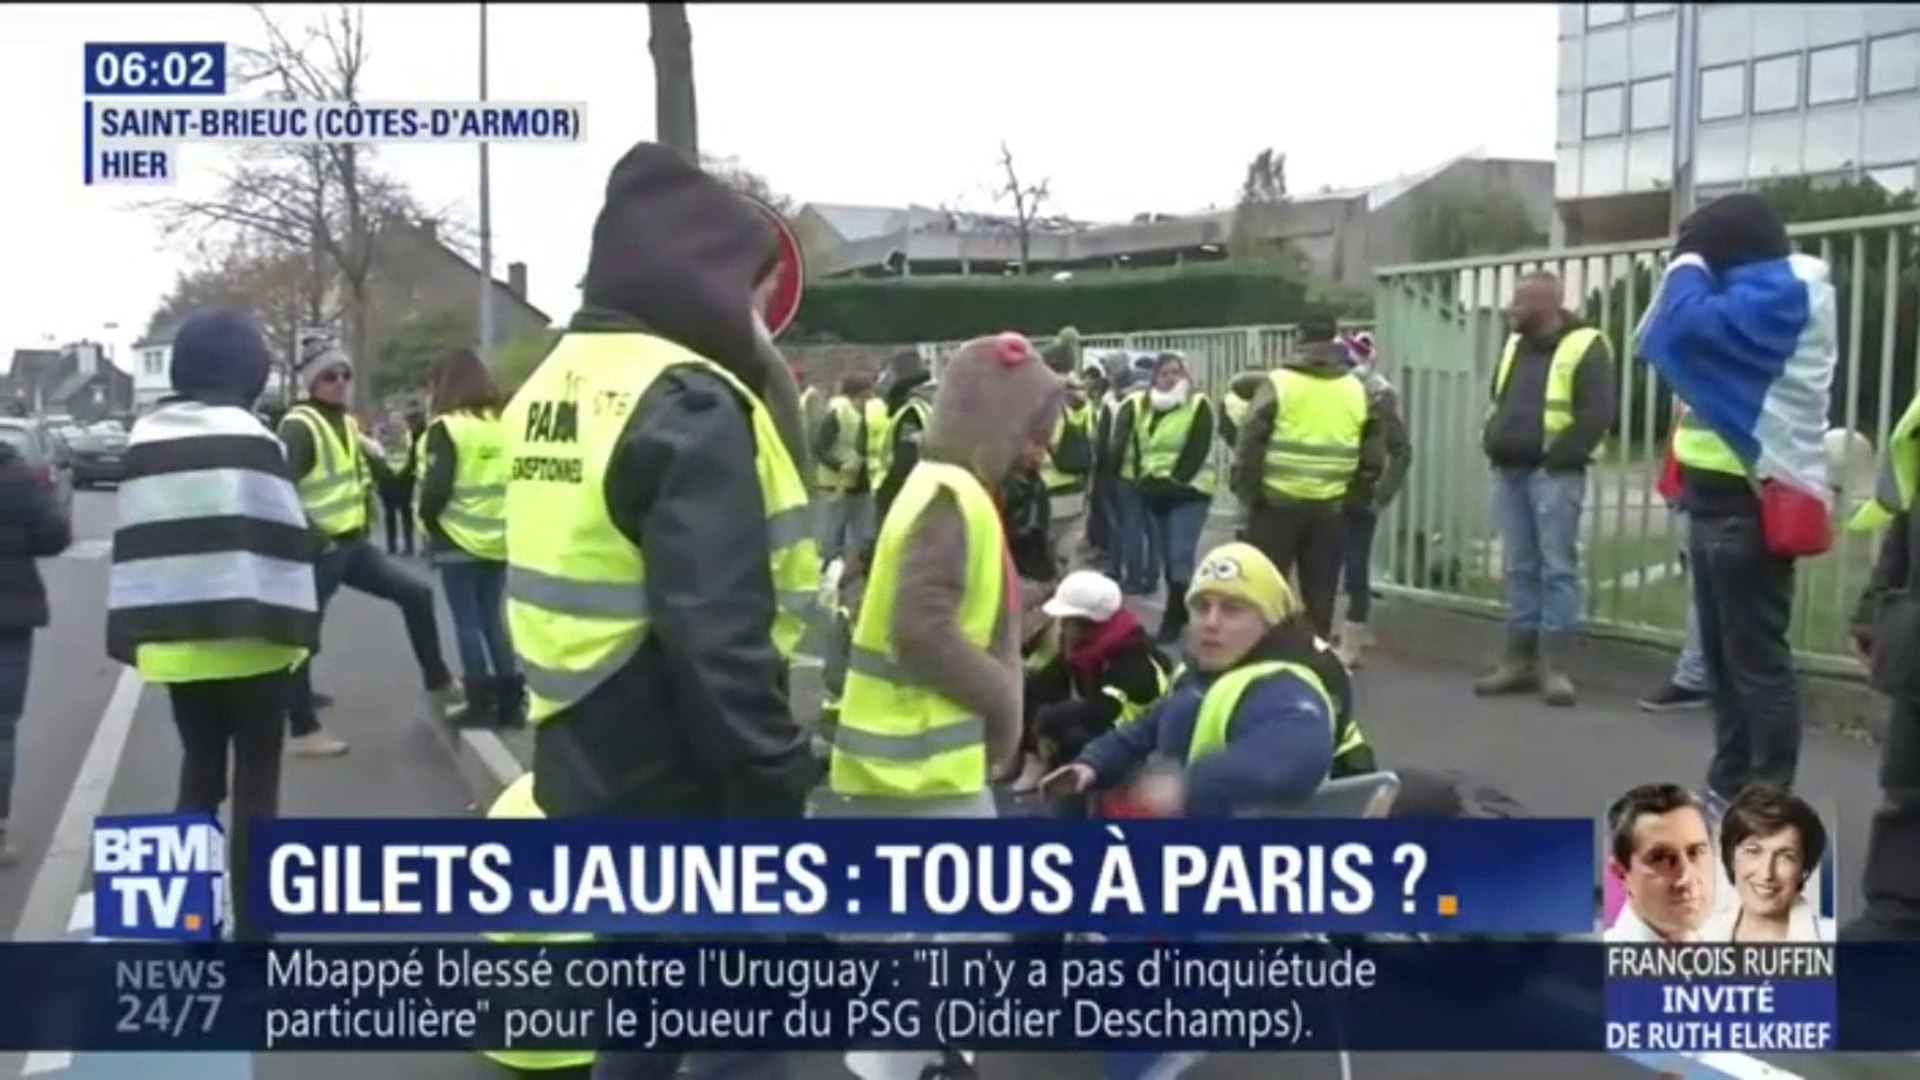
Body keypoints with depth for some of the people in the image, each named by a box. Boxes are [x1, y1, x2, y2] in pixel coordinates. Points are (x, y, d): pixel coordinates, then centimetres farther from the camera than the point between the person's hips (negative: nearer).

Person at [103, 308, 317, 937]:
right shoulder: (251, 438, -10)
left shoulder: (143, 440, 7)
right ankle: (250, 931, 7)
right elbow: (281, 537, -12)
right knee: (256, 783, 5)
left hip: (175, 642, 5)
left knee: (198, 774, 18)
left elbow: (133, 542, 9)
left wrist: (136, 634, 12)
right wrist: (297, 625, -8)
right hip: (250, 640, -5)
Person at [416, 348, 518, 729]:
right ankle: (510, 702, 14)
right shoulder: (504, 423, 5)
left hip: (458, 539, -5)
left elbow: (436, 487, -15)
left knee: (468, 622, 2)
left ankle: (481, 705, 4)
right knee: (493, 618, 14)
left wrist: (427, 520, 1)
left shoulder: (446, 428, -11)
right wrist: (504, 513, 13)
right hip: (499, 538, 5)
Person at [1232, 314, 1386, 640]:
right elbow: (1374, 457, 6)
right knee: (1320, 591, 11)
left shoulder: (1277, 384, -6)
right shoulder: (1359, 391, 5)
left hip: (1277, 502, -3)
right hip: (1331, 507, 3)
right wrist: (1355, 498, 17)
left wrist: (1247, 492, 1)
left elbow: (1249, 447, -9)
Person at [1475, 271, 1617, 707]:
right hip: (1510, 471, 7)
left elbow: (1598, 413, -15)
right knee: (1520, 568, 9)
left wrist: (1557, 456, -17)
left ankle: (1554, 666, -4)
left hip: (1554, 473, -7)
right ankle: (1519, 660, 14)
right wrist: (1492, 443, 9)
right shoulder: (1514, 346, 17)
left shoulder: (1584, 347, -7)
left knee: (1557, 568, -6)